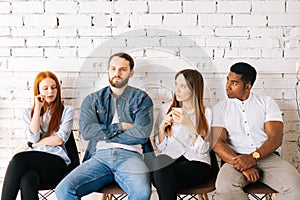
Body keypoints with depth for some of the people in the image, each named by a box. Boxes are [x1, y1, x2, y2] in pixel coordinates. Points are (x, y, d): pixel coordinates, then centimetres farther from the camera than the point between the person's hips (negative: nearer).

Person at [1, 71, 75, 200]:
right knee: (27, 181, -38)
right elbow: (33, 137, 3)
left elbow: (59, 140, 1)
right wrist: (38, 108, 6)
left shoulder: (67, 111, 15)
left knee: (18, 160, -34)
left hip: (56, 161, -2)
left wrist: (31, 145, 1)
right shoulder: (28, 113, 23)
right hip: (33, 160, 2)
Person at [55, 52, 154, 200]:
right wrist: (120, 126, 0)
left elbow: (142, 134, -3)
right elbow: (86, 131, 2)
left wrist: (103, 135, 3)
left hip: (129, 155, -2)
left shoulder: (141, 98, 13)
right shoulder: (92, 99, 19)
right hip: (99, 156, 2)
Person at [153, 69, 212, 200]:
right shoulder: (166, 108, 14)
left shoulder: (206, 113, 6)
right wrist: (162, 126, -6)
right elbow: (160, 147, 12)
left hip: (196, 163, -2)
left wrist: (189, 124, -15)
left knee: (165, 174, -33)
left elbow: (203, 150, -4)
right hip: (169, 157, 3)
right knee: (160, 162, -35)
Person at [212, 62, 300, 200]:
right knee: (225, 188, -34)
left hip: (266, 156, 1)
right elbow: (217, 142, -3)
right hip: (235, 158, -1)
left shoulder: (267, 102, 11)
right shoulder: (220, 108, 11)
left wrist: (253, 157, -18)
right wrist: (241, 164, -18)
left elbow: (275, 138, 0)